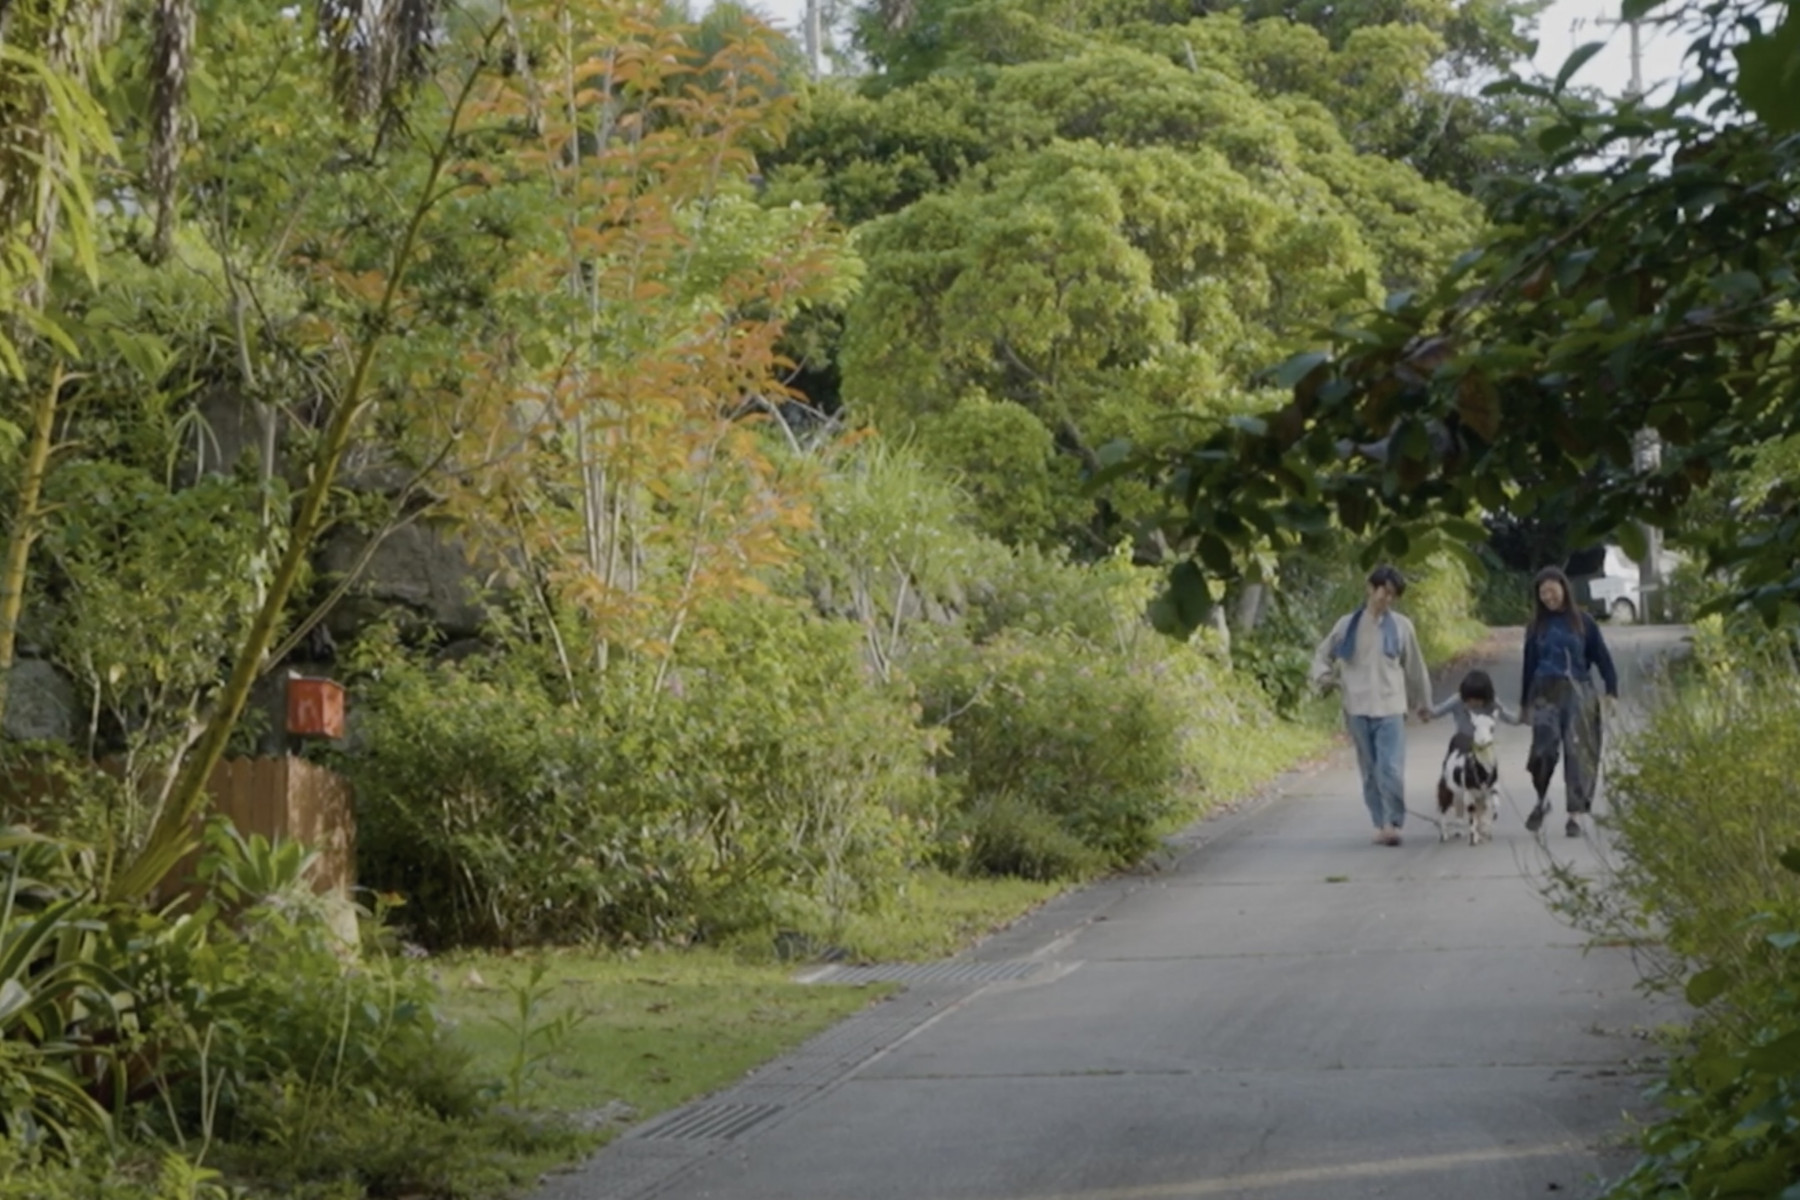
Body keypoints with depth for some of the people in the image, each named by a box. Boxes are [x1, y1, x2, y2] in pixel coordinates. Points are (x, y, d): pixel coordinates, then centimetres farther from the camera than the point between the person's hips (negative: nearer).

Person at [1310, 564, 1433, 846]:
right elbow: (1323, 654, 16)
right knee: (1370, 772, 6)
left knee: (1392, 769, -13)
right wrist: (1323, 676, -4)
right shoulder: (1347, 625, 5)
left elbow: (1415, 667, 14)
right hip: (1358, 709, 1)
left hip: (1390, 709, -1)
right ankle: (1380, 823, 15)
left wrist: (1423, 704, 20)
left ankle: (1393, 823, -8)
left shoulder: (1401, 626, 5)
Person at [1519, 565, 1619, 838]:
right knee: (1544, 749, -10)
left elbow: (1602, 657, 4)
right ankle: (1542, 800, 16)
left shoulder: (1583, 622, 3)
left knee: (1578, 752, -5)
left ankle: (1576, 815, -1)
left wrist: (1611, 690, -6)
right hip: (1545, 694, 1)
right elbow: (1529, 664, 15)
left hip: (1578, 693, -1)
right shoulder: (1537, 626, 9)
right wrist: (1524, 702, 17)